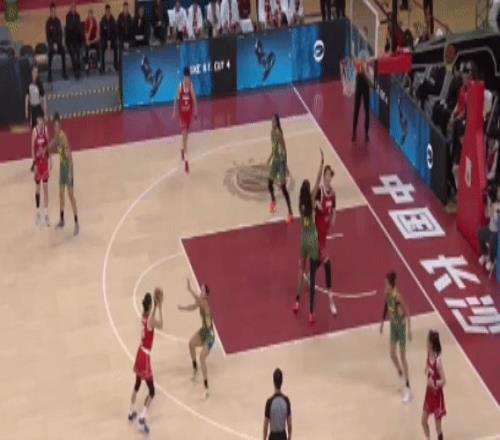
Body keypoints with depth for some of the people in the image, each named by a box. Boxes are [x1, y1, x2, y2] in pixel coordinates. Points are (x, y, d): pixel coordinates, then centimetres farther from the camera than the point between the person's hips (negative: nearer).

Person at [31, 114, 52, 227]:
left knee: (46, 187, 6)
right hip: (38, 161, -3)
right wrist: (34, 163, -14)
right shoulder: (35, 131, -14)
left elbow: (48, 145, 6)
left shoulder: (46, 129, -5)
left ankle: (46, 214, 12)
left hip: (45, 161, 3)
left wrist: (50, 160, 6)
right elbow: (32, 148, -10)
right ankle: (38, 212, 22)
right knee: (37, 188, 8)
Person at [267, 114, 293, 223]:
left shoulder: (279, 133, -22)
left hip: (281, 160, -8)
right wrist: (270, 158, 27)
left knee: (283, 187, -10)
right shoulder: (272, 131, 5)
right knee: (269, 183, 17)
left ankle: (290, 213, -7)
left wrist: (285, 165, -26)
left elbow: (284, 150, -22)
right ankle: (273, 201, 45)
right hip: (275, 159, 8)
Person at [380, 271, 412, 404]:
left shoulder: (398, 296, -29)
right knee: (392, 354, 12)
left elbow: (407, 312, -25)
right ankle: (401, 375, 38)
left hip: (401, 326, -7)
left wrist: (409, 329, -26)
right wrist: (382, 322, 15)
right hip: (393, 325, 7)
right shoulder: (387, 294, -6)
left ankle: (408, 389, 8)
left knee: (403, 357, -1)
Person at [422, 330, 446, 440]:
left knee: (438, 426, 6)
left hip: (437, 395, -7)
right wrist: (427, 370, -10)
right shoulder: (428, 354, -4)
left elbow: (443, 381, -24)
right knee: (424, 421, 15)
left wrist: (434, 383, -40)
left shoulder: (438, 360, -26)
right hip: (429, 393, 7)